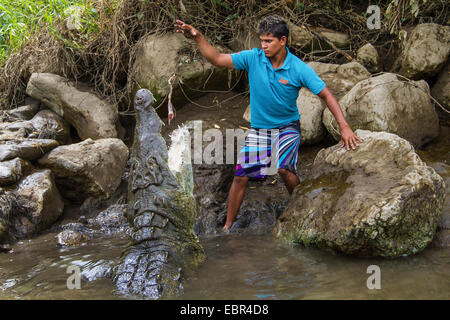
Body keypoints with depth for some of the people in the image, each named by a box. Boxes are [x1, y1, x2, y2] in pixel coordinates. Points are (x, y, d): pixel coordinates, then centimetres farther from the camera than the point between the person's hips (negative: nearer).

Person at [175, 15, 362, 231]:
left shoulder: (299, 69, -16)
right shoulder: (253, 58, -11)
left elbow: (326, 95, -12)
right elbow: (217, 59, -10)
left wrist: (344, 127, -20)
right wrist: (197, 38, -25)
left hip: (287, 127, -2)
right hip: (258, 129, 3)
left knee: (285, 169, -24)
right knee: (241, 176, -1)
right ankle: (228, 226, 15)